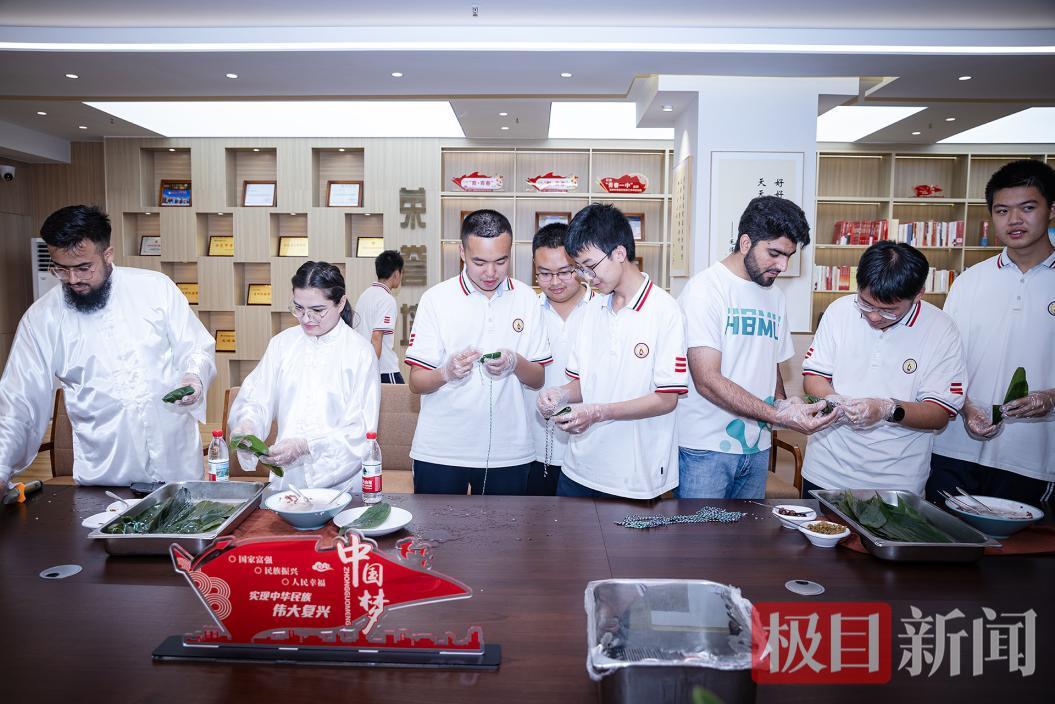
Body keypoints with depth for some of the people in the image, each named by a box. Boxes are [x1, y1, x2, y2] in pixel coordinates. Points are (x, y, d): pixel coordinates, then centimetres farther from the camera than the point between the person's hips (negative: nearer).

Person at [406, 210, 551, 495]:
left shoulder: (525, 298, 3)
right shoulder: (435, 299, -4)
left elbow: (538, 379, 5)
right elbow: (415, 382, -5)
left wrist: (516, 364, -16)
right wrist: (446, 373, -25)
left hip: (508, 452, 2)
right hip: (440, 452, -1)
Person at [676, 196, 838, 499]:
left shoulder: (775, 295, 12)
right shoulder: (705, 288, -11)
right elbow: (707, 381, -19)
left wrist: (784, 403, -2)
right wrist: (779, 415, -23)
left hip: (757, 448, 7)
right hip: (705, 449, -7)